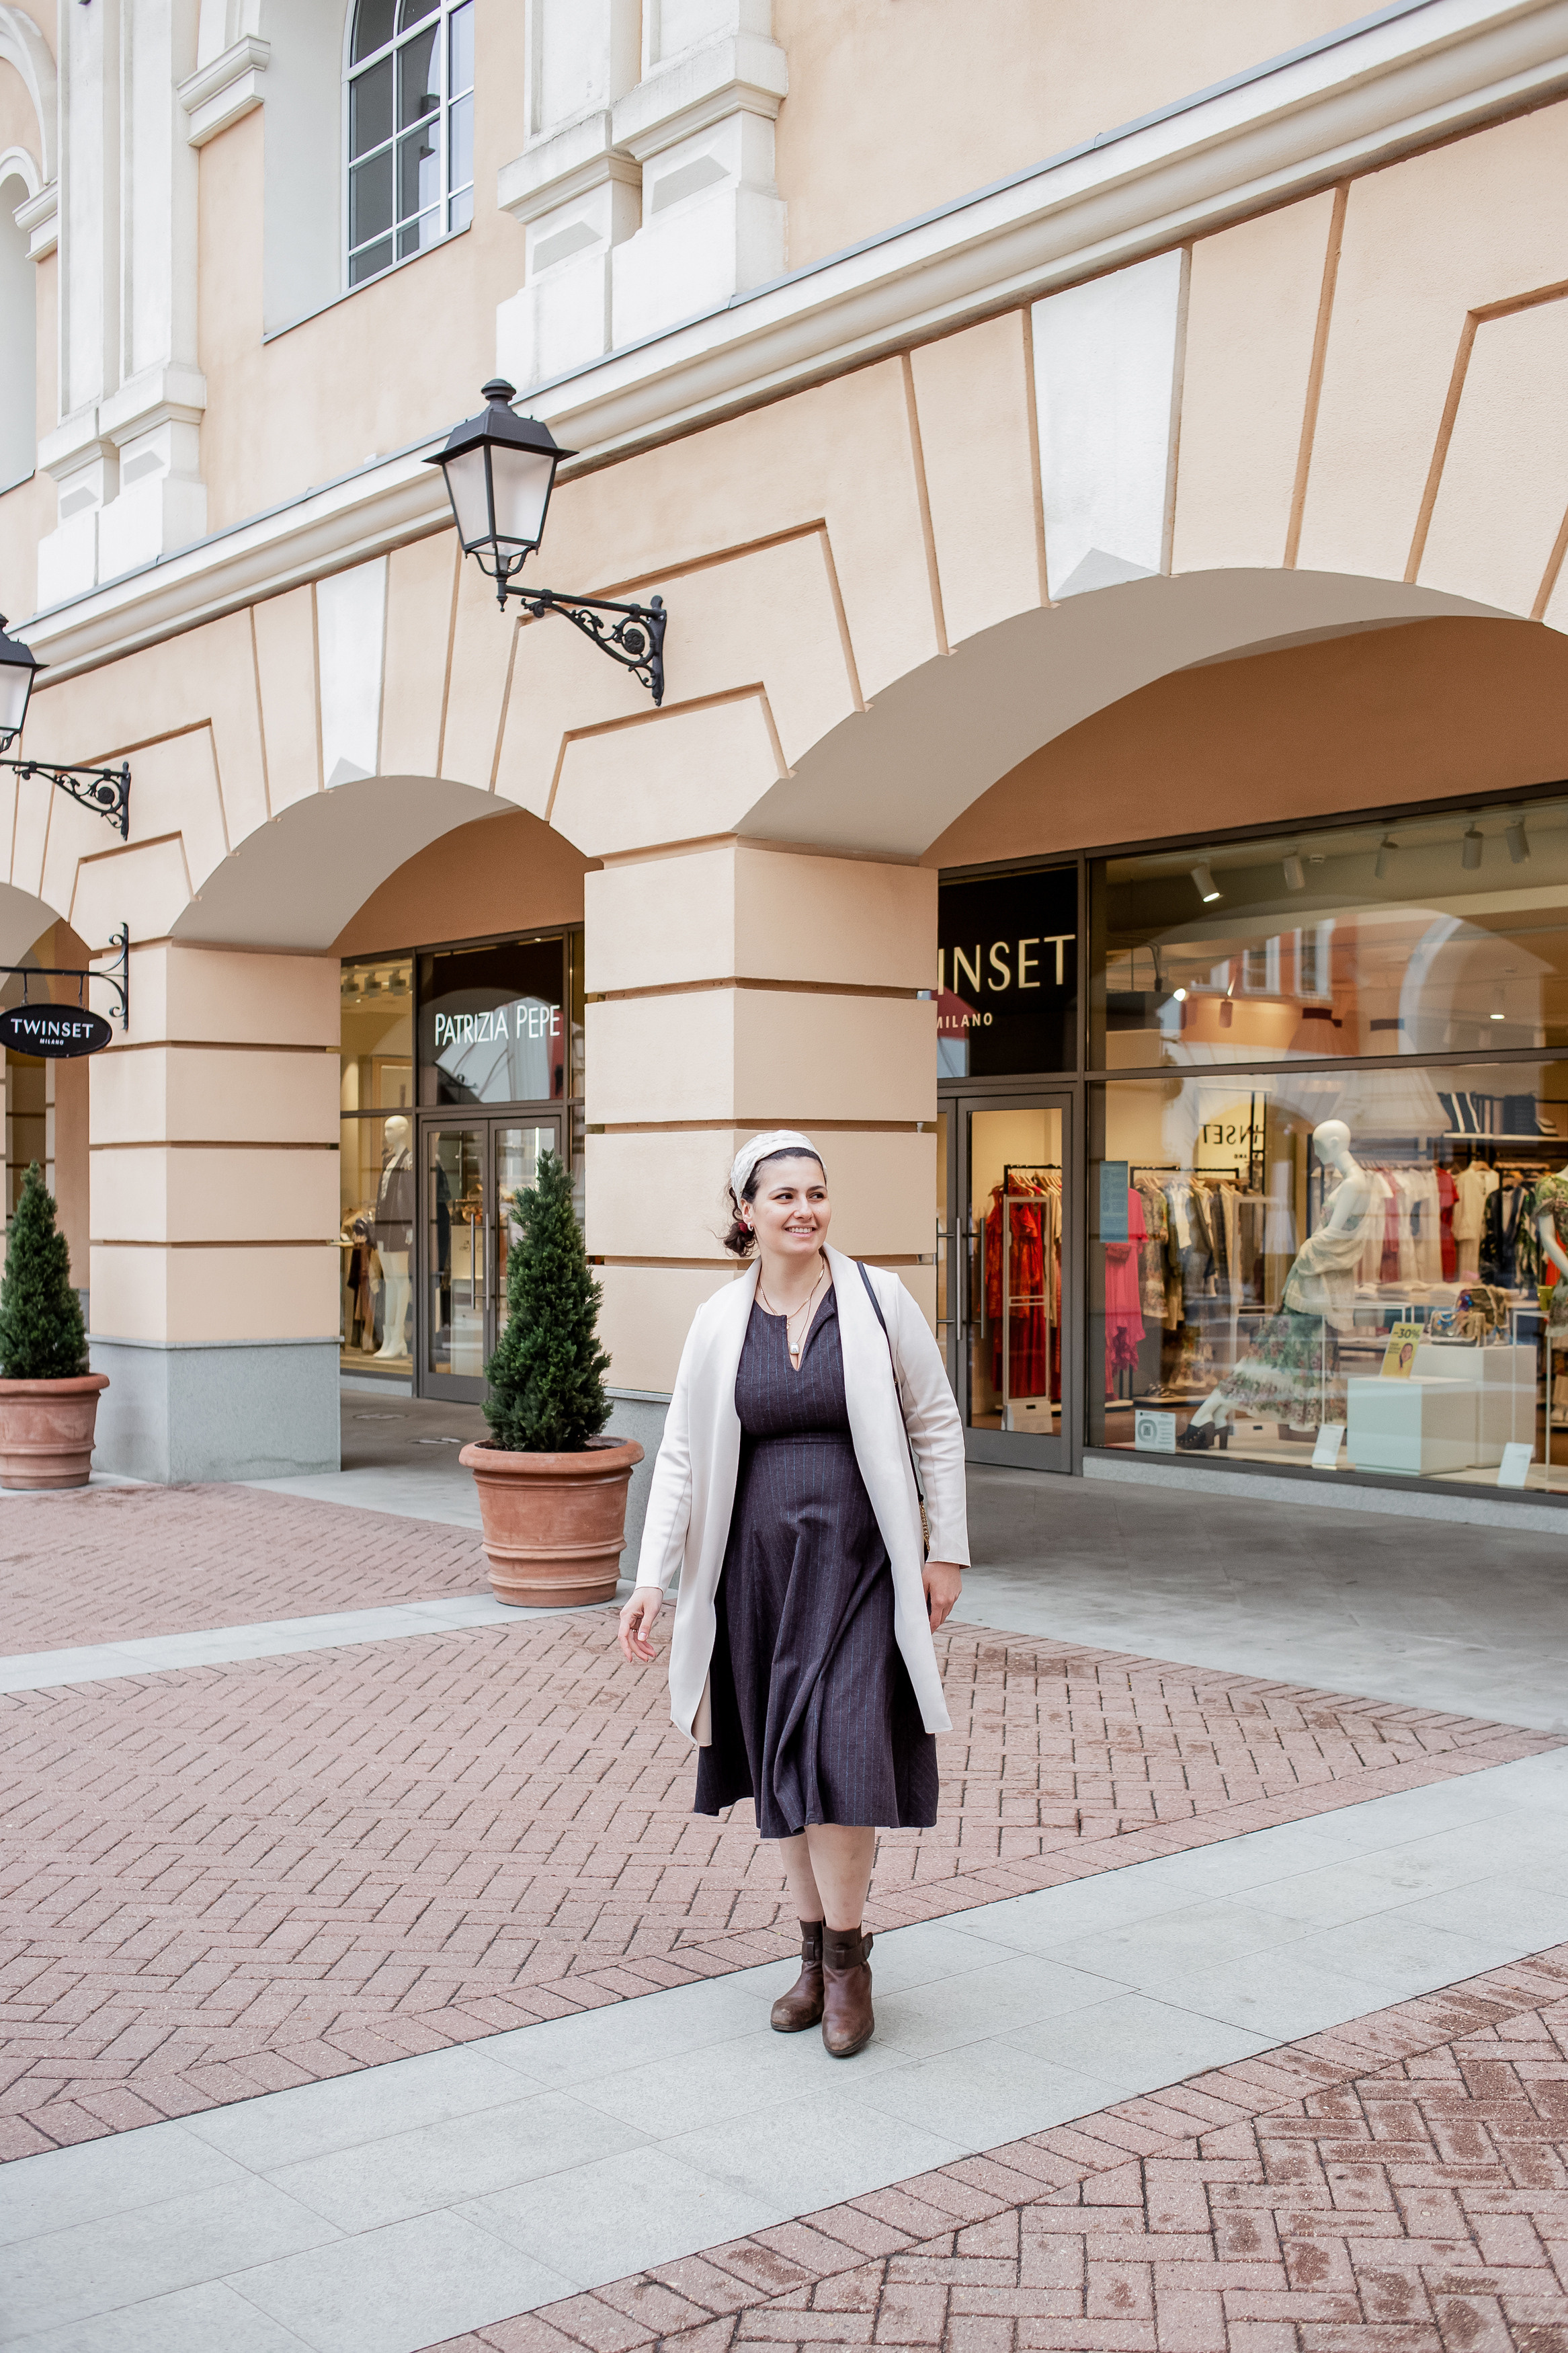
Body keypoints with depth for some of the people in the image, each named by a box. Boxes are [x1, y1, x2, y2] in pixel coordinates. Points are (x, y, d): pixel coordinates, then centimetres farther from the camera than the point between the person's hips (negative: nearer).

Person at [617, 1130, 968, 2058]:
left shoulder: (878, 1298, -4)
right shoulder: (719, 1322, 1)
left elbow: (937, 1427, 1)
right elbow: (682, 1457, 4)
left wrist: (947, 1551, 0)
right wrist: (653, 1580, -2)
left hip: (859, 1562, -3)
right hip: (759, 1565, 3)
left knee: (839, 1756, -10)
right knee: (783, 1767, 9)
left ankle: (848, 1957, 10)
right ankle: (817, 1951, 26)